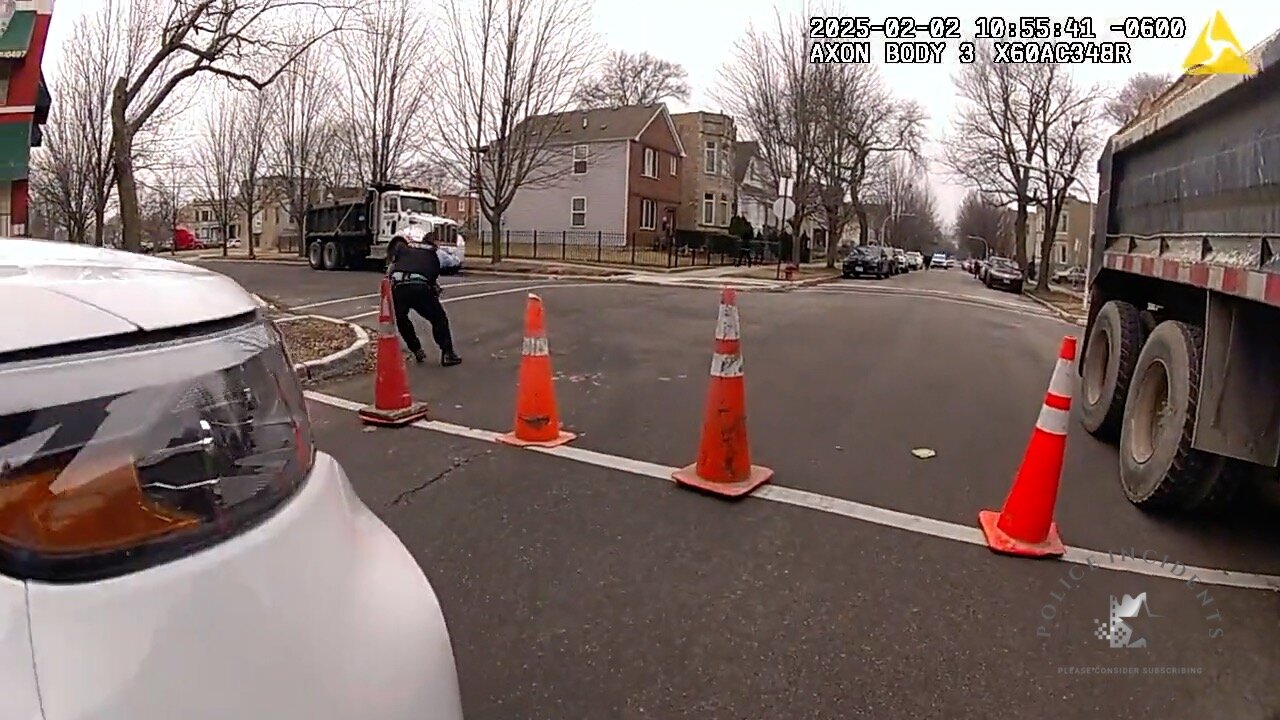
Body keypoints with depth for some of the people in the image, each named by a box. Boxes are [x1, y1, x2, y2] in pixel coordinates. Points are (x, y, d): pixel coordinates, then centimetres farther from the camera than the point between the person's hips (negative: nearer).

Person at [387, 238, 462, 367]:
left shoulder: (401, 246, 28)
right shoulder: (433, 256, 27)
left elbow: (390, 268, 19)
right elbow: (435, 282, 24)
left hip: (398, 286, 2)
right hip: (421, 287, -1)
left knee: (401, 319, 27)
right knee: (439, 318, 17)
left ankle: (417, 351, 28)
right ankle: (447, 353, 10)